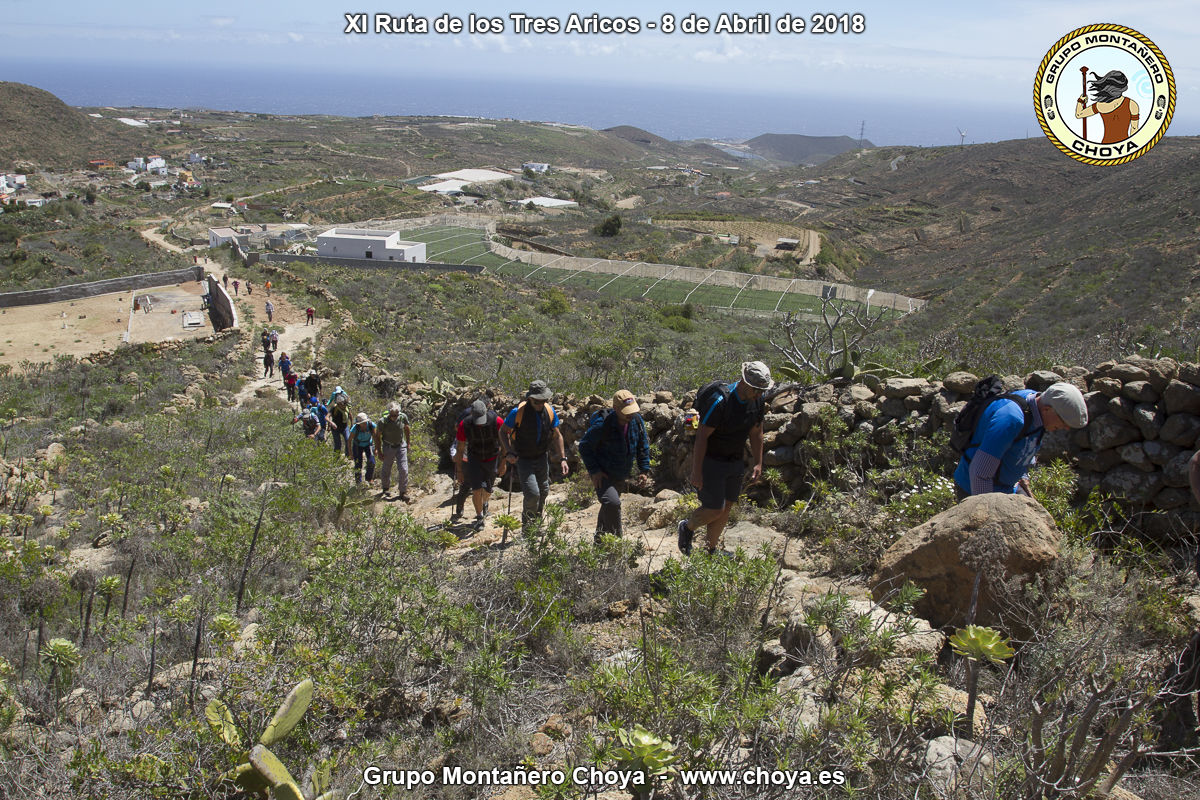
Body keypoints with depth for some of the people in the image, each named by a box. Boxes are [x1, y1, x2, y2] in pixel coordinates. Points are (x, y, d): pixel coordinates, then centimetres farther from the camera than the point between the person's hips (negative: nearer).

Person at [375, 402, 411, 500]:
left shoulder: (403, 417, -16)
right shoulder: (383, 422, -22)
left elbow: (407, 430, 4)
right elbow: (377, 436, -8)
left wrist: (408, 444, 8)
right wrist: (379, 452, -6)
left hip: (401, 446, 1)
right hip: (388, 447, -1)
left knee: (403, 470, -5)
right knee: (386, 470, 11)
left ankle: (403, 492, 8)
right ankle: (384, 488, 35)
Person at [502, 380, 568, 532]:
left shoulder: (550, 411, -5)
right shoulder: (518, 412, -18)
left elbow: (557, 435, 6)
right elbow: (504, 432, -5)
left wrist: (562, 458, 1)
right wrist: (508, 452, -17)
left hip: (541, 458, 5)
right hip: (523, 460, -5)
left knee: (543, 492, 13)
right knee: (532, 494, -16)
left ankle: (537, 524, 35)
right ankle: (527, 530, 4)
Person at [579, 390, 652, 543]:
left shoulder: (636, 421, -6)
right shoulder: (602, 425, -25)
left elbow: (643, 446, 8)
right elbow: (584, 446, -14)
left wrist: (644, 470, 4)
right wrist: (593, 471, -18)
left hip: (621, 476, 6)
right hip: (602, 474, -6)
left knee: (609, 506, 20)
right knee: (612, 503, -27)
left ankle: (600, 539, 40)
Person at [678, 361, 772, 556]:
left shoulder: (757, 400, -4)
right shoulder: (720, 401, -26)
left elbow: (756, 432, 12)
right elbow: (702, 436, -23)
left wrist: (758, 463, 12)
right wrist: (696, 472, -21)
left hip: (736, 463, 7)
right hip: (710, 461, -7)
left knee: (726, 507, 10)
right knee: (714, 509, -6)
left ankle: (711, 550, 27)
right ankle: (687, 527, 25)